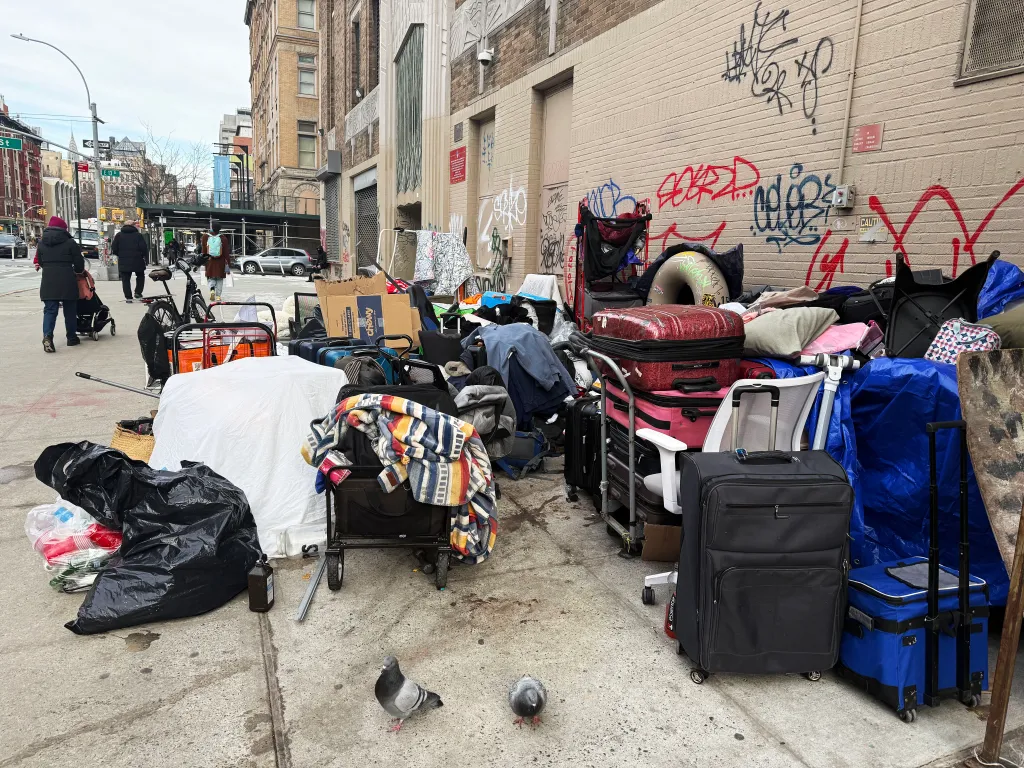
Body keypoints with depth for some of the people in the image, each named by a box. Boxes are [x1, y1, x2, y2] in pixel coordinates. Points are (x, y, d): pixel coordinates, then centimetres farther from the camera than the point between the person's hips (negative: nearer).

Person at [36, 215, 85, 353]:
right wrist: (79, 271, 19)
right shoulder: (70, 242, -3)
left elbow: (40, 261, 16)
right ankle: (71, 337, 17)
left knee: (50, 310, 2)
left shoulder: (42, 243, 9)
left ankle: (47, 336, -18)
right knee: (70, 310, 10)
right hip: (67, 280, -3)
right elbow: (79, 262, -2)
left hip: (48, 281, 3)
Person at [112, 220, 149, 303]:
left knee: (125, 279, 6)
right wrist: (146, 258, 3)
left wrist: (120, 255, 19)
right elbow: (144, 248, -9)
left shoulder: (118, 235, 5)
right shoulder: (138, 235, -2)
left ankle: (128, 297, 1)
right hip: (137, 261, -1)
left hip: (123, 262, 1)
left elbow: (114, 249, 2)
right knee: (140, 276, 20)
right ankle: (138, 292, 8)